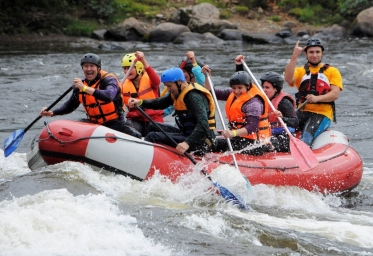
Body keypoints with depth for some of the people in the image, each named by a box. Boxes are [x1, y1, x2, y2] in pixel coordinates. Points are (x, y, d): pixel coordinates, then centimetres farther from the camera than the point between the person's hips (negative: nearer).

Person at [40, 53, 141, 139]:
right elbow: (70, 105, 17)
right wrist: (52, 112, 0)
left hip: (114, 123, -5)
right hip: (93, 124, 5)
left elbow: (109, 96, -37)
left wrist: (85, 88, -42)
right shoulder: (80, 85, 4)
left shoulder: (108, 80, -14)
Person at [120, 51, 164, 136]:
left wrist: (143, 61, -40)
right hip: (135, 121, 2)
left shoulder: (149, 79, -2)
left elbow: (156, 81, -28)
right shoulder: (124, 85, 8)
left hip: (154, 119, -2)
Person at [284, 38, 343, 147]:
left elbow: (335, 94, -2)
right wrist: (295, 56, -14)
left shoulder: (332, 71, 12)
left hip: (323, 113, -3)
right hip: (303, 112, 3)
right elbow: (288, 79, -6)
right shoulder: (300, 71, 17)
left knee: (306, 137, -32)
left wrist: (317, 98, -21)